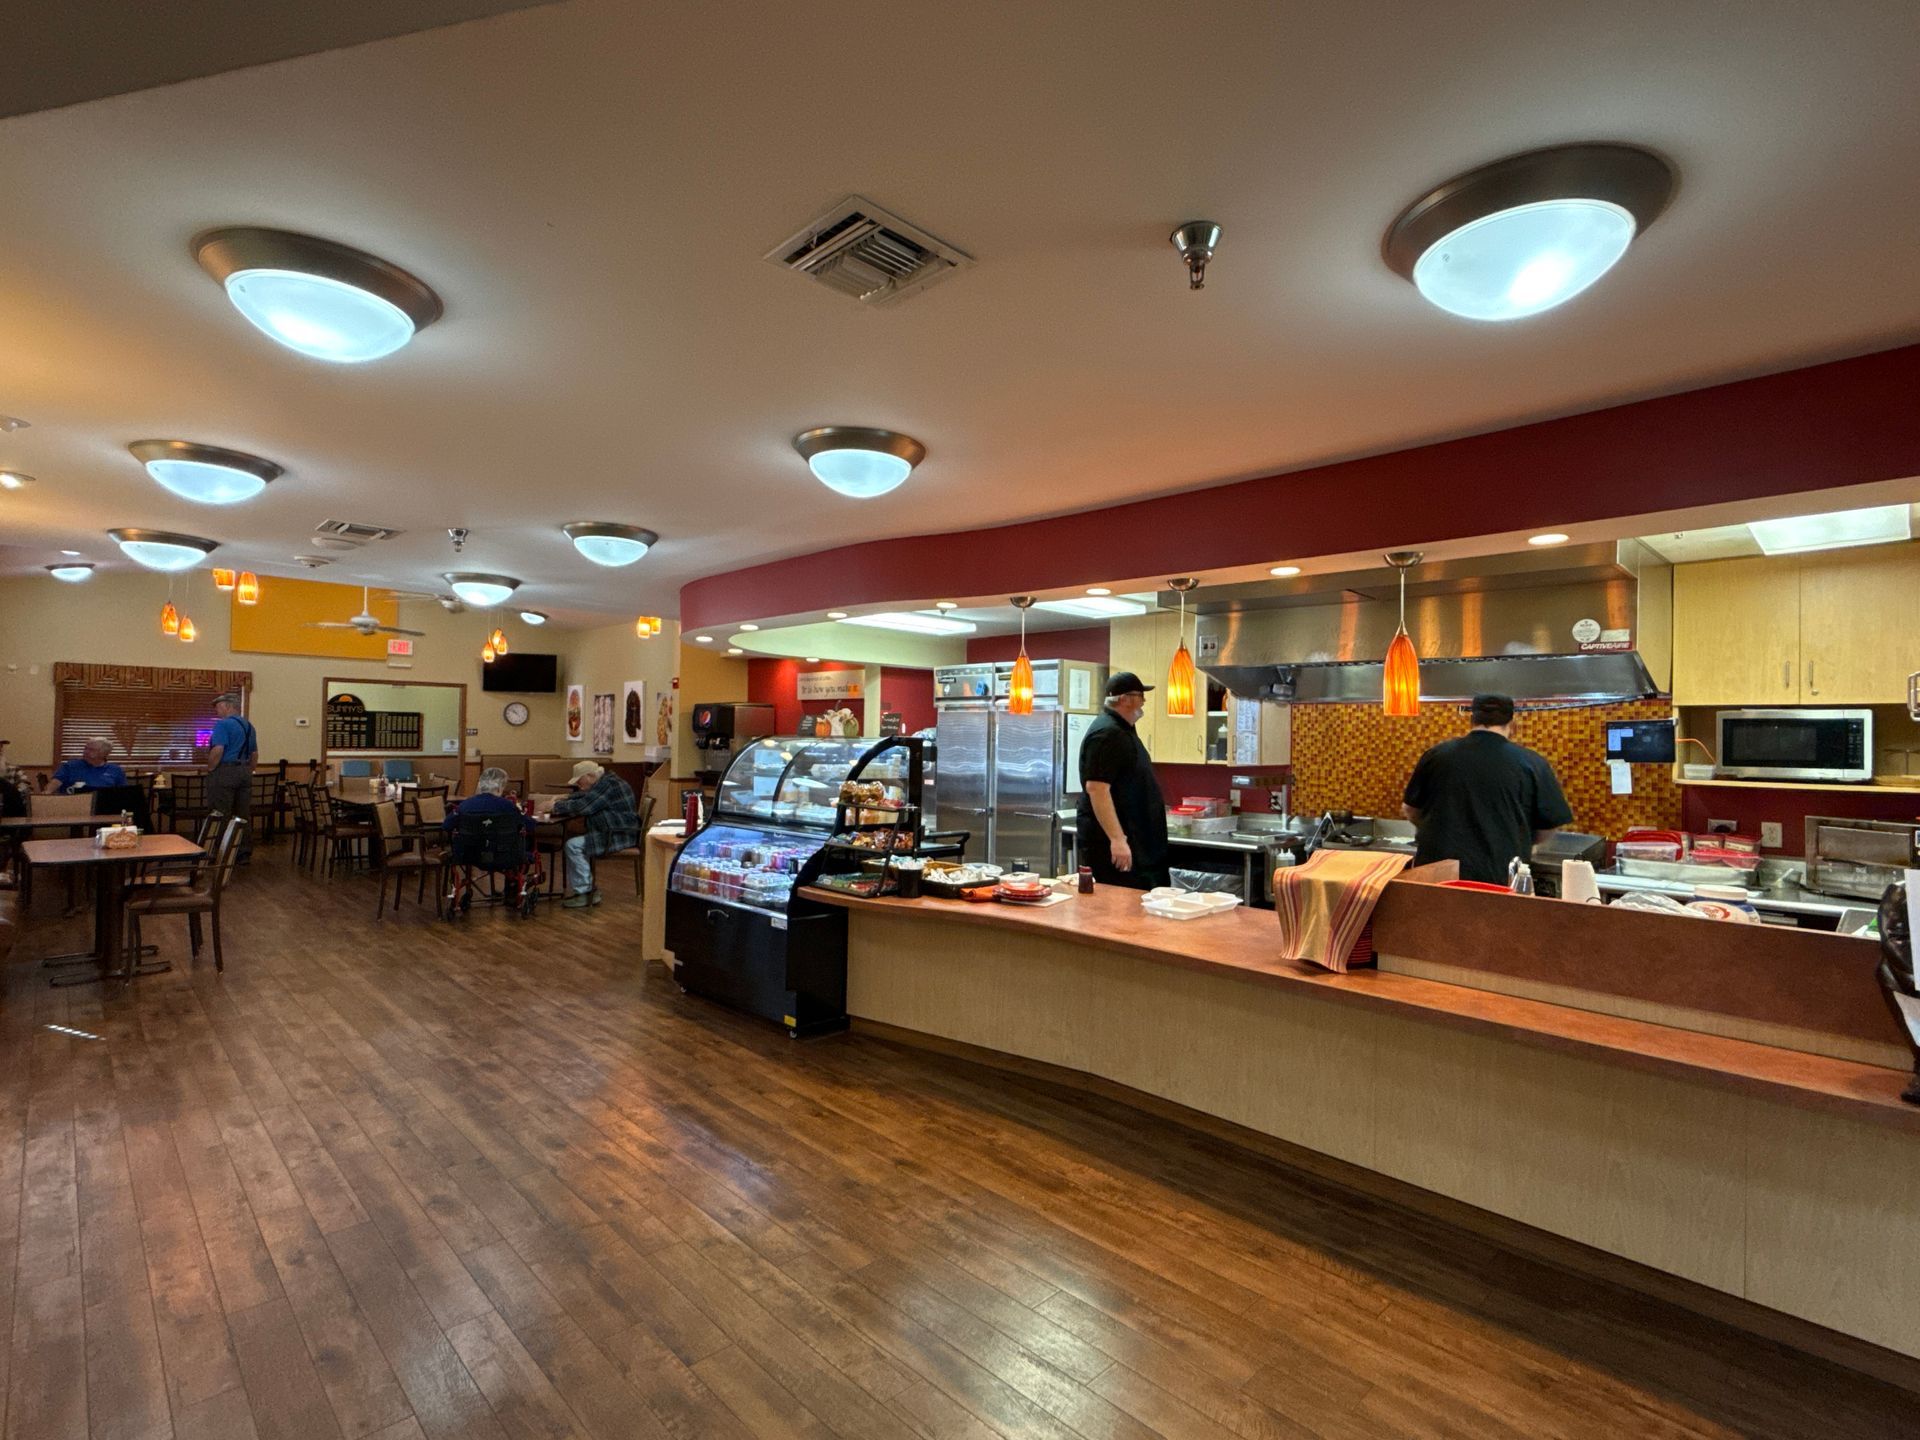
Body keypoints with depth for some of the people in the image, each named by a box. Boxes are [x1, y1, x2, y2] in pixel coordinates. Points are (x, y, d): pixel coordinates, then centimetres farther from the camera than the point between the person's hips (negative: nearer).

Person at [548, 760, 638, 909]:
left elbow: (582, 807, -21)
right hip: (613, 833, 11)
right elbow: (583, 796, 28)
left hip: (620, 836, -11)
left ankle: (583, 893, -6)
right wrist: (565, 798, 11)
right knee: (572, 844, 13)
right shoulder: (604, 782, 16)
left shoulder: (608, 784, -17)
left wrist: (556, 806, -9)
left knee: (573, 846, -15)